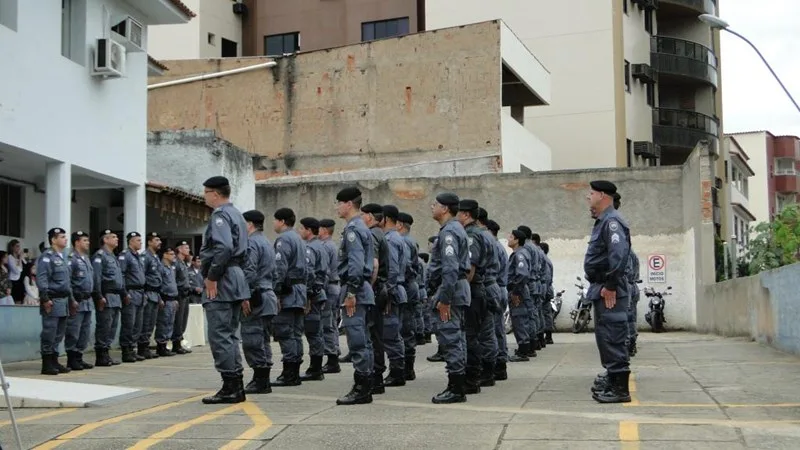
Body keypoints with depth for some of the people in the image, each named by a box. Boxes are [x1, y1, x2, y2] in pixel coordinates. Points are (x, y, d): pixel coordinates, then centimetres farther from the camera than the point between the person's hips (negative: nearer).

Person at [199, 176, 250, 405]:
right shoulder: (237, 215, 20)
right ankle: (236, 386, 16)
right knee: (230, 334, 14)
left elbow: (224, 248, -25)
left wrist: (211, 277, -19)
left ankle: (230, 387, -6)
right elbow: (243, 251, 22)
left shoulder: (220, 215, -11)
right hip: (237, 279, 10)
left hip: (221, 283, -10)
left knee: (219, 335, -7)